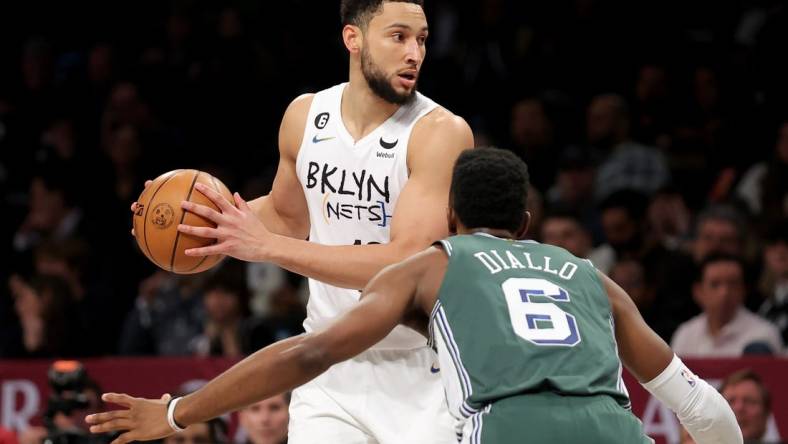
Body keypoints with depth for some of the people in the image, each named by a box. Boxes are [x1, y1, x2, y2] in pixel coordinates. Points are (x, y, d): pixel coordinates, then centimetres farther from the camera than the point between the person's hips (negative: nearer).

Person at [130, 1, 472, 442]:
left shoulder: (441, 132, -17)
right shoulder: (305, 116, 1)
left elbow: (406, 264, -27)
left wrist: (268, 246, -29)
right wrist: (210, 219, -1)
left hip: (420, 371, -4)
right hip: (332, 370, 4)